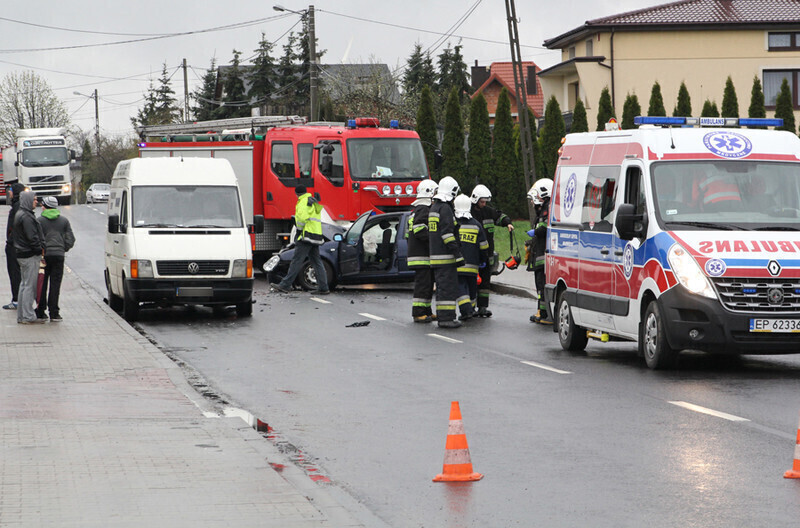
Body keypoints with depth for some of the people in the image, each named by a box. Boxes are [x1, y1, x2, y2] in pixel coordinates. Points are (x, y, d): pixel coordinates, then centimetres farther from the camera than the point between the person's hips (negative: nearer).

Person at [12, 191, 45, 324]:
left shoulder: (20, 214, 15)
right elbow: (32, 237, -21)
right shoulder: (26, 217, -18)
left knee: (24, 284, 14)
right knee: (29, 286, -5)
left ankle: (22, 315, 19)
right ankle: (27, 316, -2)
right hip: (30, 256, -10)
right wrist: (40, 249, -11)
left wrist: (39, 249, 14)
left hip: (22, 254, 10)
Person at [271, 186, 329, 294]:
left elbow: (302, 217, -21)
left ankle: (285, 285, -11)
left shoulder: (304, 201, -7)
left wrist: (299, 229, -7)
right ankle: (323, 288, 5)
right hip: (317, 236, 9)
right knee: (317, 262, 9)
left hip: (307, 235, -9)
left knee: (296, 260, -9)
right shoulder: (313, 202, 23)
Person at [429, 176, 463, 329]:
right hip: (446, 257, -10)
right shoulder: (445, 209, -14)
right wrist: (458, 254, -19)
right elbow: (447, 234, -20)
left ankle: (441, 316, 15)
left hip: (435, 256, 10)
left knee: (441, 287, 13)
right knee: (448, 286, -9)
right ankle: (447, 318, -11)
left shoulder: (433, 208, 17)